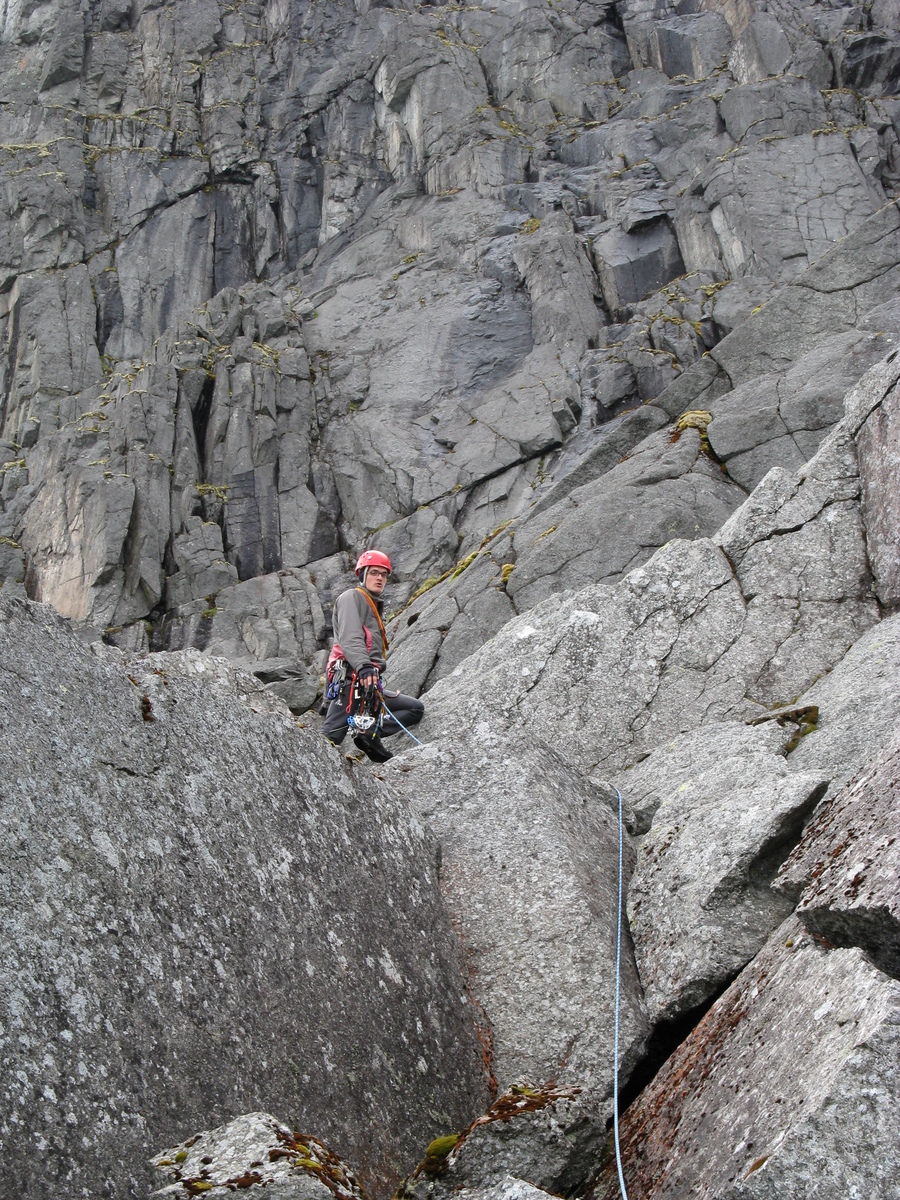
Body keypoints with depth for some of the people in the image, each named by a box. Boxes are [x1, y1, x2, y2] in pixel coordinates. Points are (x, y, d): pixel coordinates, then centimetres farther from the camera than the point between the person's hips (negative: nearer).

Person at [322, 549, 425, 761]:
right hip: (351, 679, -9)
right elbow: (350, 638, -17)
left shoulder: (373, 608, 31)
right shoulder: (352, 597, 2)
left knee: (416, 709, 2)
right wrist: (364, 667, -31)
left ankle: (370, 732, -13)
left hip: (369, 682, 9)